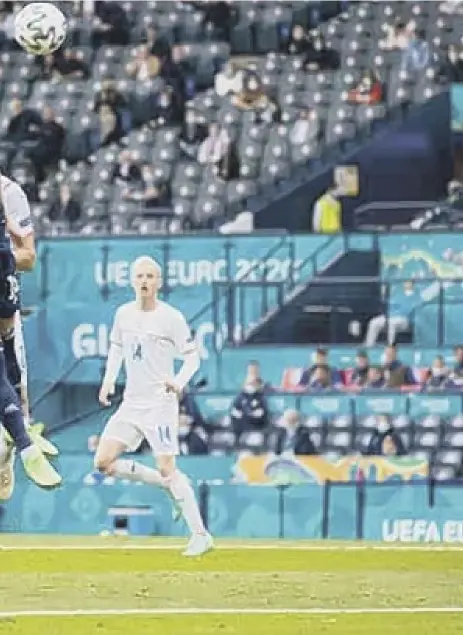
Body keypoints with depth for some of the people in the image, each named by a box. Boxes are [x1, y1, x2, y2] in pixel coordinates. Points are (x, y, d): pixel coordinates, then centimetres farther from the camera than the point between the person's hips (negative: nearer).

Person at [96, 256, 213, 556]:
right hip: (131, 402, 6)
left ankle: (200, 535, -6)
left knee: (167, 468, -12)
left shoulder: (171, 317, -10)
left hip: (159, 403, -6)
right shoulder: (123, 314, 6)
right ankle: (166, 485, 14)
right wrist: (108, 381, 8)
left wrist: (180, 381, -26)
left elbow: (192, 356, -8)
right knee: (104, 462, -2)